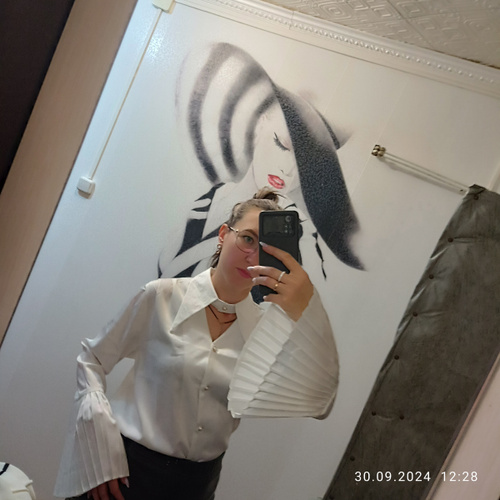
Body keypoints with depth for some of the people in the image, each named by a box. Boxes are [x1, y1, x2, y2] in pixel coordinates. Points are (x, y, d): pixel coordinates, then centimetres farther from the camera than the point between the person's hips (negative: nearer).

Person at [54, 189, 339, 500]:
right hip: (128, 468, -2)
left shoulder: (266, 325, -6)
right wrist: (100, 459, -10)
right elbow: (92, 360, -2)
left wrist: (308, 312, -32)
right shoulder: (163, 297, -11)